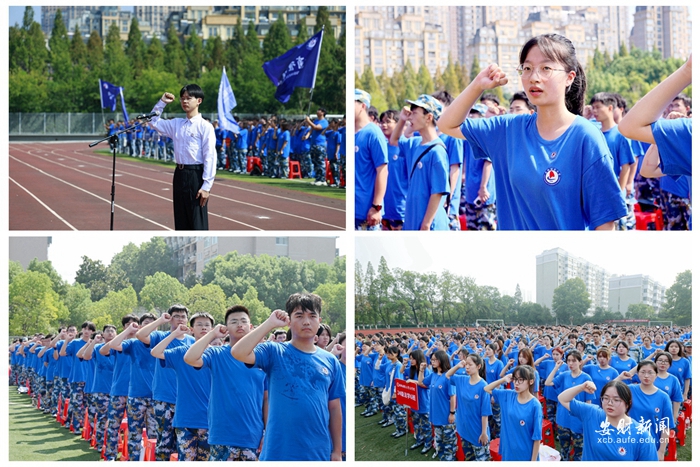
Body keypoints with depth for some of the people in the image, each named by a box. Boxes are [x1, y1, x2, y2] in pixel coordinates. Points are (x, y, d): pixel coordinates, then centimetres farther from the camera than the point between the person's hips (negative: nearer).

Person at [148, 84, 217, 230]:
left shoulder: (204, 126, -8)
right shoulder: (177, 124, 10)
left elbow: (210, 157, -12)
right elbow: (153, 122, 23)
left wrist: (206, 186, -16)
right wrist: (161, 103, 10)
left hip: (196, 175, -7)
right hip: (180, 174, 7)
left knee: (198, 223, -5)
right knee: (181, 222, 11)